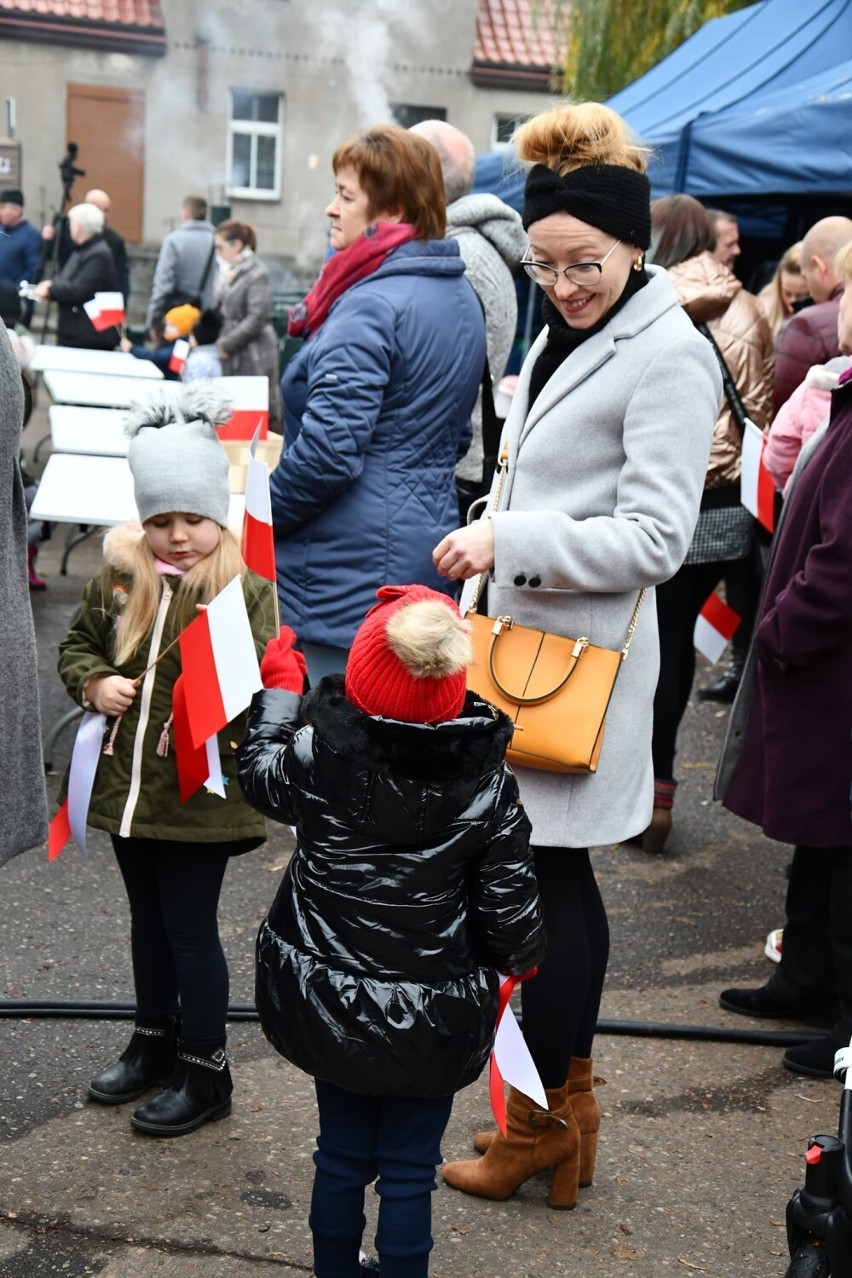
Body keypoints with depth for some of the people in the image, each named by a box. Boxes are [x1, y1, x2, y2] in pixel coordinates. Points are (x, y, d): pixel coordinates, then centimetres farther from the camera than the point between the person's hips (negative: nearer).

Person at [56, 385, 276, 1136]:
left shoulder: (247, 587, -13)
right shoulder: (119, 575, 1)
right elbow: (78, 644, 14)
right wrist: (94, 684, -5)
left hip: (201, 791, -6)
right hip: (129, 782, 6)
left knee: (190, 927, 4)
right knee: (148, 920, 21)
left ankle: (204, 1071, 21)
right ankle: (155, 1043, 40)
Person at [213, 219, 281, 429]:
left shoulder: (257, 273, -11)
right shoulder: (227, 272, 13)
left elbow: (256, 318, -16)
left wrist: (226, 344, -12)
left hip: (254, 355, -8)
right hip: (232, 356, 8)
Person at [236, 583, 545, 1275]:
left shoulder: (316, 756, -17)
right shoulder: (488, 784, -18)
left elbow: (258, 770, 8)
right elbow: (510, 914, -11)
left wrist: (279, 691, 24)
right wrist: (523, 955, 12)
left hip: (326, 1006, 2)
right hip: (432, 1022, -2)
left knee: (342, 1153, 22)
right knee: (409, 1169, 14)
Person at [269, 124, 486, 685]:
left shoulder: (371, 306, -17)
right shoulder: (462, 297, 13)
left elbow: (328, 451, -22)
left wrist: (255, 514, -8)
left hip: (353, 569, -10)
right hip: (429, 542, 10)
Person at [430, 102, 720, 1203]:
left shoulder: (668, 356, -15)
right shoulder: (564, 333, 12)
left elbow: (654, 537, -19)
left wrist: (509, 542, -22)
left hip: (581, 656, -9)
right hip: (528, 639, 9)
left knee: (549, 878, 0)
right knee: (556, 877, 15)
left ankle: (546, 1119, 16)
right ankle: (570, 1096, 29)